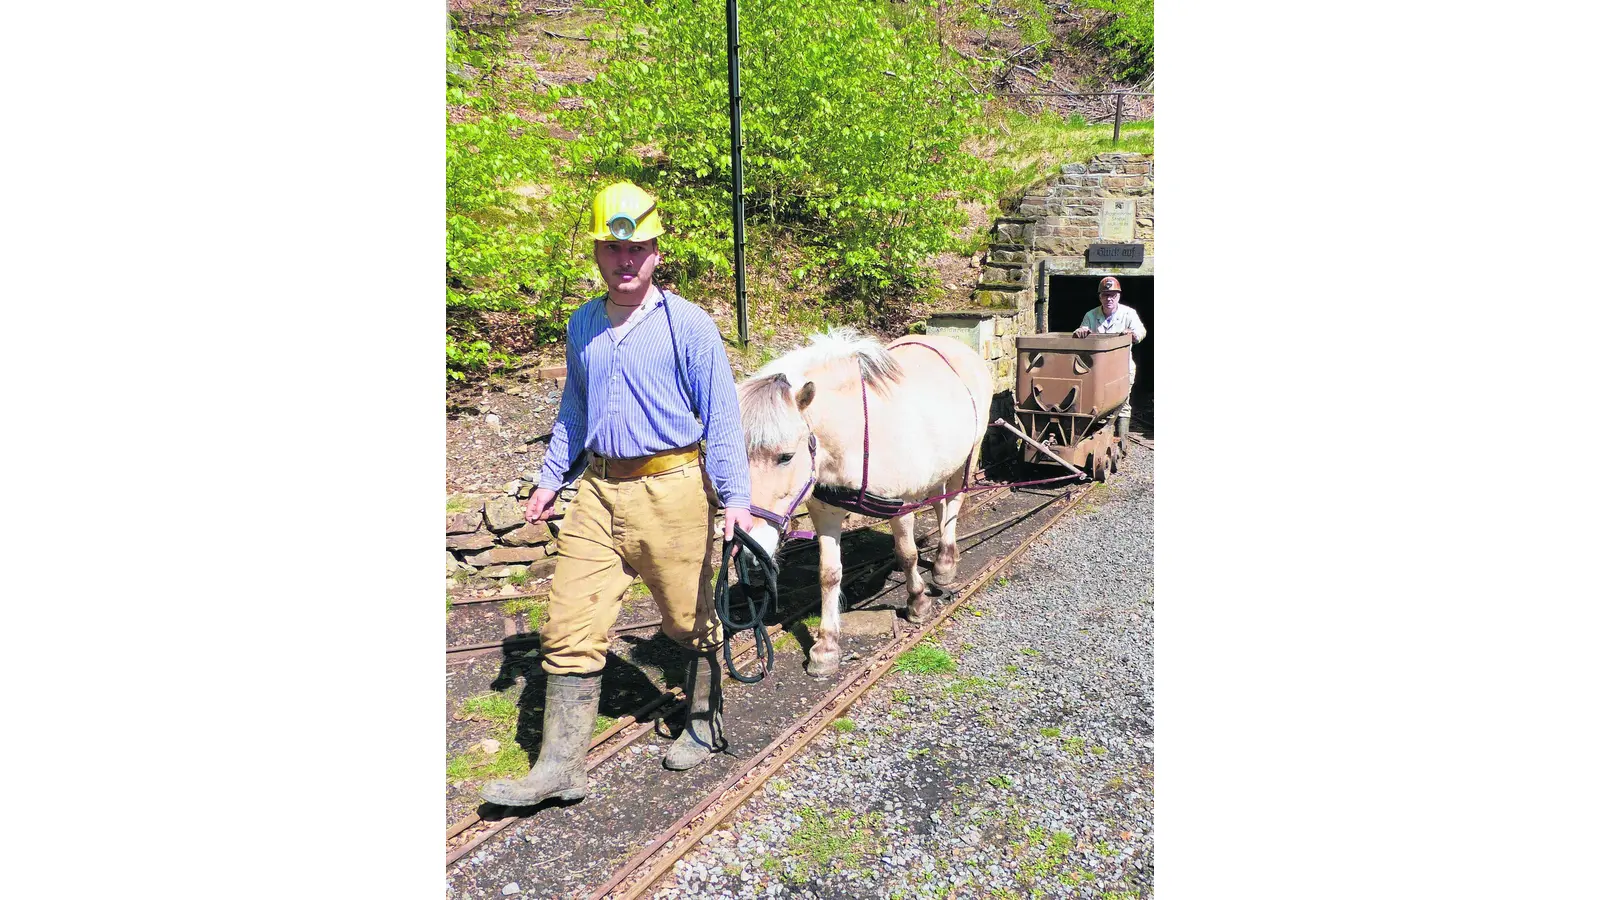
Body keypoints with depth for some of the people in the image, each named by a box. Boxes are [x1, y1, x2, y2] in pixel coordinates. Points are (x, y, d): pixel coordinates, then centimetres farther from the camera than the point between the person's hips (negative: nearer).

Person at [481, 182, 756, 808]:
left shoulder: (688, 324, -6)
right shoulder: (582, 326, 10)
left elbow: (721, 416, -9)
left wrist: (735, 497, -16)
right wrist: (550, 479, 18)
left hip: (671, 489, -4)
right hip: (599, 490, 5)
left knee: (690, 619, 11)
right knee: (569, 626, 1)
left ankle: (706, 725, 35)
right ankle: (560, 766, 11)